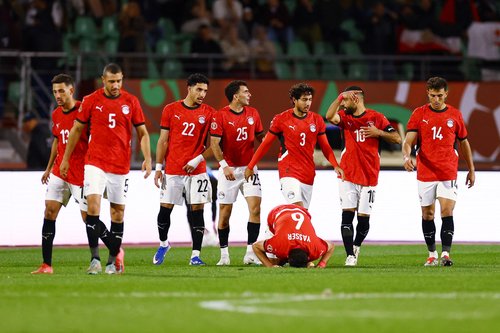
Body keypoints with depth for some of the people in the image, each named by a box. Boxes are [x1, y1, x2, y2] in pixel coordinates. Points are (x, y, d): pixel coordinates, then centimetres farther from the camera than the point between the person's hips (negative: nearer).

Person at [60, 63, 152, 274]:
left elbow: (142, 133, 7)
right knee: (93, 205, -18)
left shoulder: (131, 102, 2)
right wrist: (66, 158, 10)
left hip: (121, 165, 1)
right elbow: (77, 130, 10)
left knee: (118, 212, 5)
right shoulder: (91, 101, 0)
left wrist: (147, 159, -6)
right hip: (95, 162, -1)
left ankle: (113, 261, 17)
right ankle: (95, 258, -18)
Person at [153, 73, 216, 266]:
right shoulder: (171, 110, 3)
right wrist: (158, 168, 2)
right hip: (172, 169, 1)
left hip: (196, 170, -1)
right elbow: (163, 141, 6)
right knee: (165, 208, 3)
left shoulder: (209, 113, 2)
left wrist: (198, 160, -9)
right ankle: (163, 244, 28)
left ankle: (196, 255, -1)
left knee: (197, 210, -4)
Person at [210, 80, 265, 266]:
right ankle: (224, 255, 13)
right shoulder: (220, 116, -7)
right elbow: (214, 143, -12)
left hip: (249, 167, 3)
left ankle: (250, 253, -7)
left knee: (255, 207, -10)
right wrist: (224, 165, -22)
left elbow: (260, 137, 19)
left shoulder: (253, 113, 8)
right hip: (229, 170, -3)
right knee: (224, 213, 1)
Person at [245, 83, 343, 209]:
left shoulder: (316, 120, 6)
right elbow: (266, 144, 4)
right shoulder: (281, 119, -4)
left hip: (308, 174, 5)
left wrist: (336, 166, -4)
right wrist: (250, 166, 6)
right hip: (289, 173, -5)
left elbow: (325, 146, 11)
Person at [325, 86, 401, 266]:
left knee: (364, 217, 1)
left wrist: (378, 132, -12)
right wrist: (340, 97, -18)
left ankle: (356, 246, 28)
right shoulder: (345, 117, 7)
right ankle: (350, 255, -9)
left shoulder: (376, 118, 2)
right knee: (347, 215, -10)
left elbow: (397, 138, 1)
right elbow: (330, 116, -14)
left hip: (369, 176, -2)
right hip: (348, 175, 2)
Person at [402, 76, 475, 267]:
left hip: (448, 173, -1)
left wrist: (471, 169, 17)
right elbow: (408, 140, -6)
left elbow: (463, 142, 16)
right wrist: (406, 156, -28)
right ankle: (432, 254, 18)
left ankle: (446, 254, -15)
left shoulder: (455, 115, 6)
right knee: (427, 214, 6)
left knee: (447, 212, -13)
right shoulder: (419, 114, 2)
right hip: (425, 172, 1)